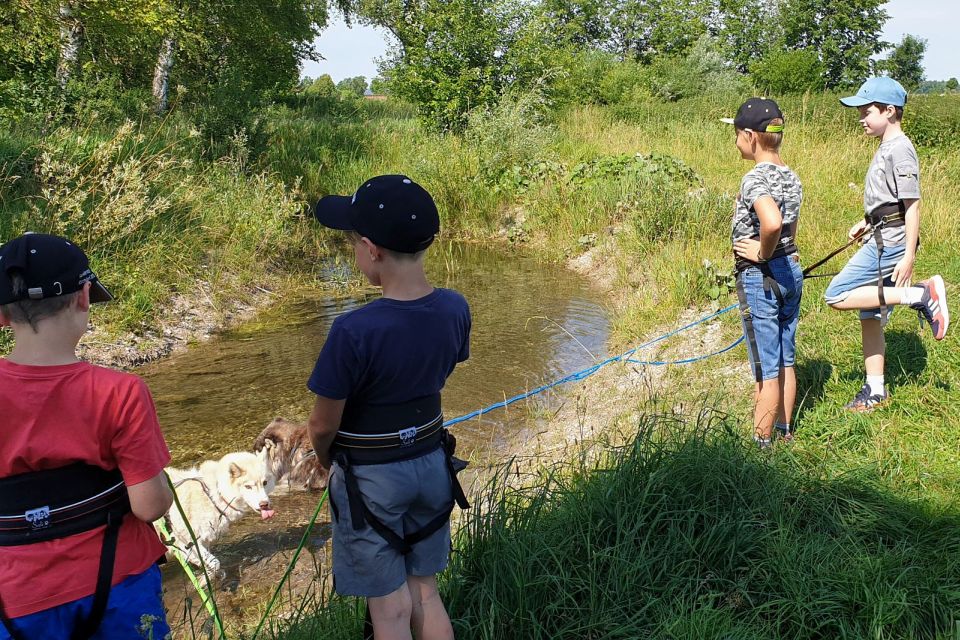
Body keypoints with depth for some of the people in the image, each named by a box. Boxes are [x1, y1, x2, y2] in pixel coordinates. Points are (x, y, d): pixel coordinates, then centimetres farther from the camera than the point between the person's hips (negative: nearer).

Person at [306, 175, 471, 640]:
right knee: (426, 593, 22)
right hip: (432, 464, 5)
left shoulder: (354, 332, -30)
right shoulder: (455, 309, -11)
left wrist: (325, 460, 5)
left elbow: (323, 426, -17)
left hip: (371, 478, -5)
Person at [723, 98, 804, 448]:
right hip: (791, 271, 9)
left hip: (760, 278, -8)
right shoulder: (791, 177, 7)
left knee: (766, 372, 2)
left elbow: (772, 223, -39)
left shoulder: (755, 179, -21)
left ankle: (761, 442, 14)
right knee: (785, 364, 19)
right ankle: (784, 431, 32)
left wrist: (762, 253, -22)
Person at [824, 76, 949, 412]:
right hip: (881, 239, 10)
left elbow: (912, 205, -19)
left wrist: (909, 257, -21)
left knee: (837, 296, -16)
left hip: (890, 241, -10)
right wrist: (867, 223, 23)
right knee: (869, 317, 12)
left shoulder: (900, 149, -14)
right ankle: (875, 390, 21)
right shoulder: (886, 148, 15)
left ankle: (922, 295, -13)